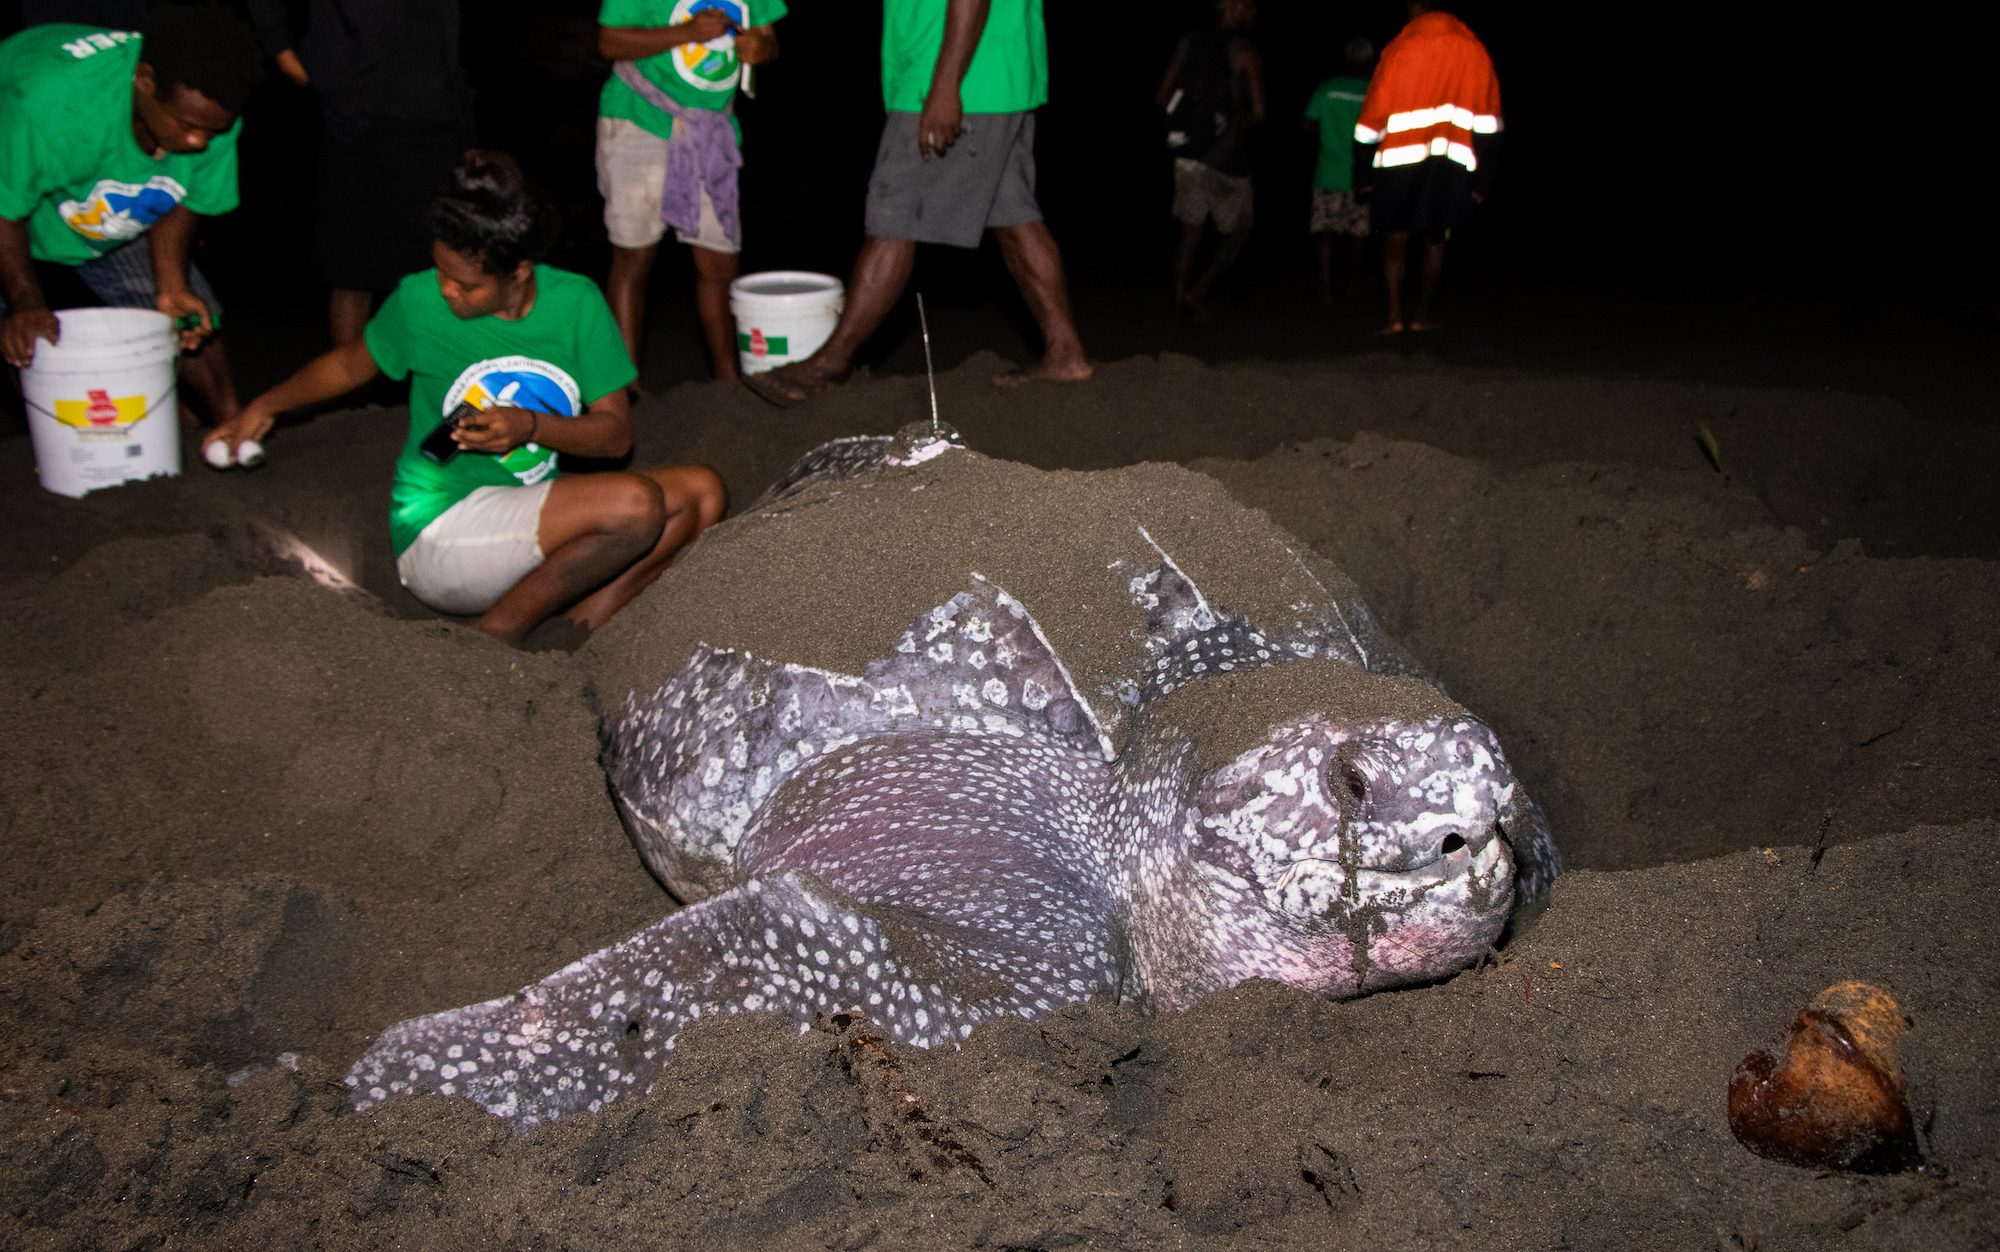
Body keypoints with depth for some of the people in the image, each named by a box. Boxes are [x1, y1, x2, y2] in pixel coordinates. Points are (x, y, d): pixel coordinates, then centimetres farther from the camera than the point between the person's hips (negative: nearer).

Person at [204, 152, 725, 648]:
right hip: (437, 534, -5)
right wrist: (263, 407, 14)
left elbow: (616, 432, -3)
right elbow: (350, 364, 12)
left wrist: (532, 426, -19)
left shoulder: (577, 302, -3)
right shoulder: (418, 301, -8)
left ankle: (581, 624, -10)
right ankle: (496, 636, -12)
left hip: (531, 514, 5)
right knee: (636, 503, -27)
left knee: (700, 490, -9)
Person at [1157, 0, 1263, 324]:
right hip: (1226, 159, -5)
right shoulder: (1245, 52, -9)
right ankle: (1197, 293, -3)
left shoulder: (1188, 45, 6)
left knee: (1190, 233, 11)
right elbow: (1258, 111, -12)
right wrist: (1240, 123, 8)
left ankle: (1181, 303, 7)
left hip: (1188, 153, 5)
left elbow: (1163, 98, 8)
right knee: (1237, 233, 11)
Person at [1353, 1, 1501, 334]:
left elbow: (1372, 120, 0)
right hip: (1453, 166, 2)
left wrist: (1366, 174, 7)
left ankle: (1395, 315, -6)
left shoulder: (1400, 49, 0)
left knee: (1395, 240, 6)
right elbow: (1487, 124, 4)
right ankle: (1421, 314, 15)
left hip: (1400, 161, -1)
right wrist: (1481, 179, 8)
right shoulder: (1475, 50, 6)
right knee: (1435, 242, 13)